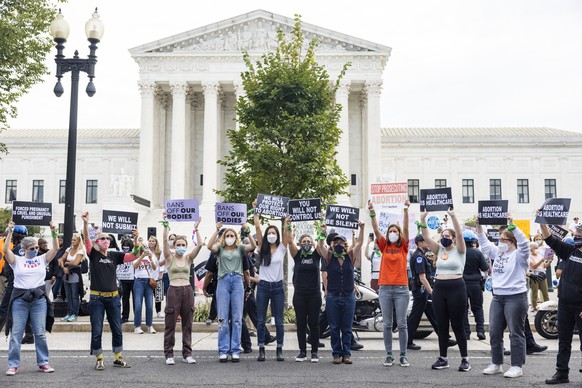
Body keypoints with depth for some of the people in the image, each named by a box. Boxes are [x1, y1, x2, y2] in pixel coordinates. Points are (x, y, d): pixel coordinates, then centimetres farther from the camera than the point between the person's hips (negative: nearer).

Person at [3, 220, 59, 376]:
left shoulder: (42, 259, 7)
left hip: (39, 299, 1)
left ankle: (43, 362, 15)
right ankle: (13, 365, 10)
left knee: (40, 333, 6)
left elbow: (55, 248, -2)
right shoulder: (17, 260, 3)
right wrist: (10, 233, -20)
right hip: (20, 299, -1)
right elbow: (6, 250, -12)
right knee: (16, 334, 2)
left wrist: (54, 233, -14)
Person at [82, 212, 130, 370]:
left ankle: (118, 358, 23)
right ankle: (99, 360, 15)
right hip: (96, 298, -3)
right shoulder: (93, 254, -2)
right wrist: (85, 223, -37)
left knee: (117, 329, 9)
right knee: (96, 331, 2)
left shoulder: (114, 255, 6)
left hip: (113, 298, 3)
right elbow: (86, 240, -19)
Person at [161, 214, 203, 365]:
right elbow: (165, 241, -11)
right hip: (173, 291, -3)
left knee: (187, 325, 7)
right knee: (170, 325, 1)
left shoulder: (188, 258, 9)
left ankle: (187, 354, 14)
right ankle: (169, 354, 9)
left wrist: (196, 228, -9)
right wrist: (166, 225, -17)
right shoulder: (169, 257, 3)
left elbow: (199, 245, -4)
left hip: (187, 291, 3)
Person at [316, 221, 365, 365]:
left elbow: (359, 243, -3)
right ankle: (336, 354, 12)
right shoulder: (329, 256, 2)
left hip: (348, 296, 1)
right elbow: (319, 246, -9)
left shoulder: (350, 256, 4)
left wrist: (361, 229, -14)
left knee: (347, 328, 6)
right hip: (332, 296, 0)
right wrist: (323, 233, -21)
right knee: (334, 328, 4)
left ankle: (346, 354, 13)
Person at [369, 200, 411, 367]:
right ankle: (389, 355, 11)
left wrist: (406, 210, -15)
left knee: (402, 324, 1)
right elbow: (376, 229, -2)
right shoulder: (384, 246, 9)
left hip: (401, 289, -1)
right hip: (385, 288, 1)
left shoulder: (403, 247, 6)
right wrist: (372, 212, -12)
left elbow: (405, 228, -5)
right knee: (387, 324, 5)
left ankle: (403, 356, 8)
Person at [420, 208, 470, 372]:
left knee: (457, 325, -1)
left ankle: (465, 359, 9)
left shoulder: (459, 250, -1)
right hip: (439, 289, 5)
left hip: (456, 288, -5)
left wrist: (453, 216, -29)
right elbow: (426, 237, 1)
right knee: (441, 326, 8)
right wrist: (423, 219, -12)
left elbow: (459, 234, -18)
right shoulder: (439, 250, 10)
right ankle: (443, 358, 16)